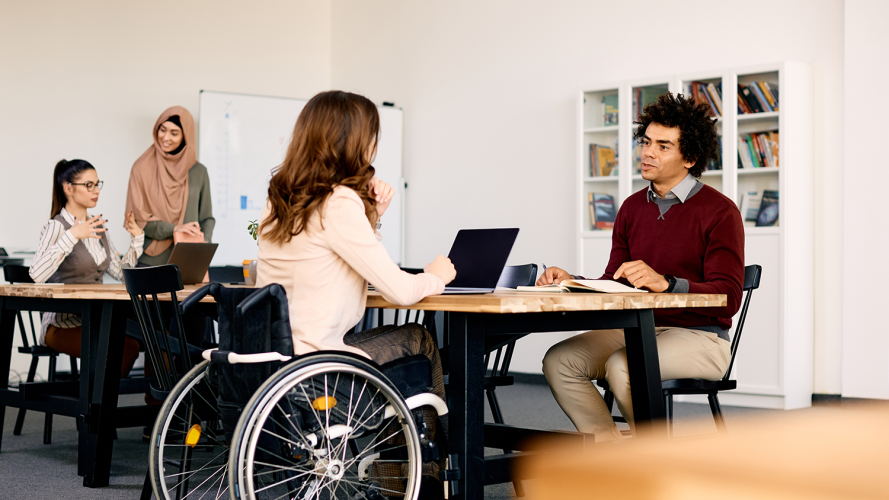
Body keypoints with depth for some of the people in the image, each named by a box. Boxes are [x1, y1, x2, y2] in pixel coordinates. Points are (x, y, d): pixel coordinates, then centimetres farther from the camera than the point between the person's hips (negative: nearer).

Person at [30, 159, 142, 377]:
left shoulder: (97, 226, 14)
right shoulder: (56, 226, -9)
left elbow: (120, 272, 16)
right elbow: (37, 274, -28)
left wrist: (136, 238, 6)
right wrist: (72, 236, -29)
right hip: (62, 324, -7)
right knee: (125, 348, -31)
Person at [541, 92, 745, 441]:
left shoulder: (719, 212, -8)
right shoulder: (632, 208, 13)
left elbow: (729, 297, -17)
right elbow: (612, 285, 14)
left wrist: (664, 283, -32)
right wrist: (572, 283, -7)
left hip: (700, 337, -6)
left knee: (622, 366, -32)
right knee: (559, 360, -15)